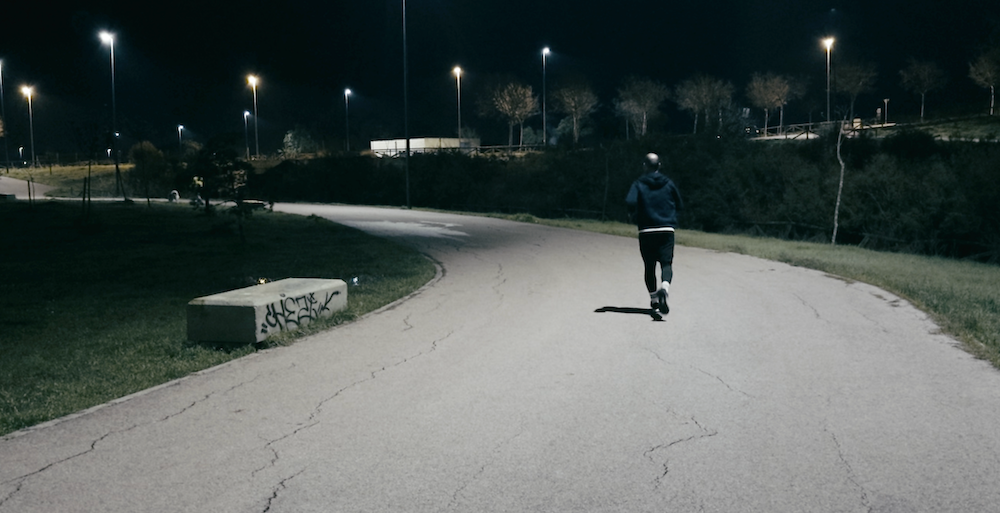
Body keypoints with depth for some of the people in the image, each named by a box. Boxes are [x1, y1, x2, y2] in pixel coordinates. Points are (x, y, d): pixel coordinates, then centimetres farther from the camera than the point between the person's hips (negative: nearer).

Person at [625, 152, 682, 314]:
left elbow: (630, 202, -18)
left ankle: (654, 299, 18)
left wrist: (633, 216, 1)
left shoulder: (639, 183, 0)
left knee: (649, 266, 12)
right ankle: (664, 289, -32)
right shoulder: (668, 183, 7)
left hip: (646, 231, 0)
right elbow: (680, 206, 11)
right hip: (667, 230, 1)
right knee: (667, 263, -4)